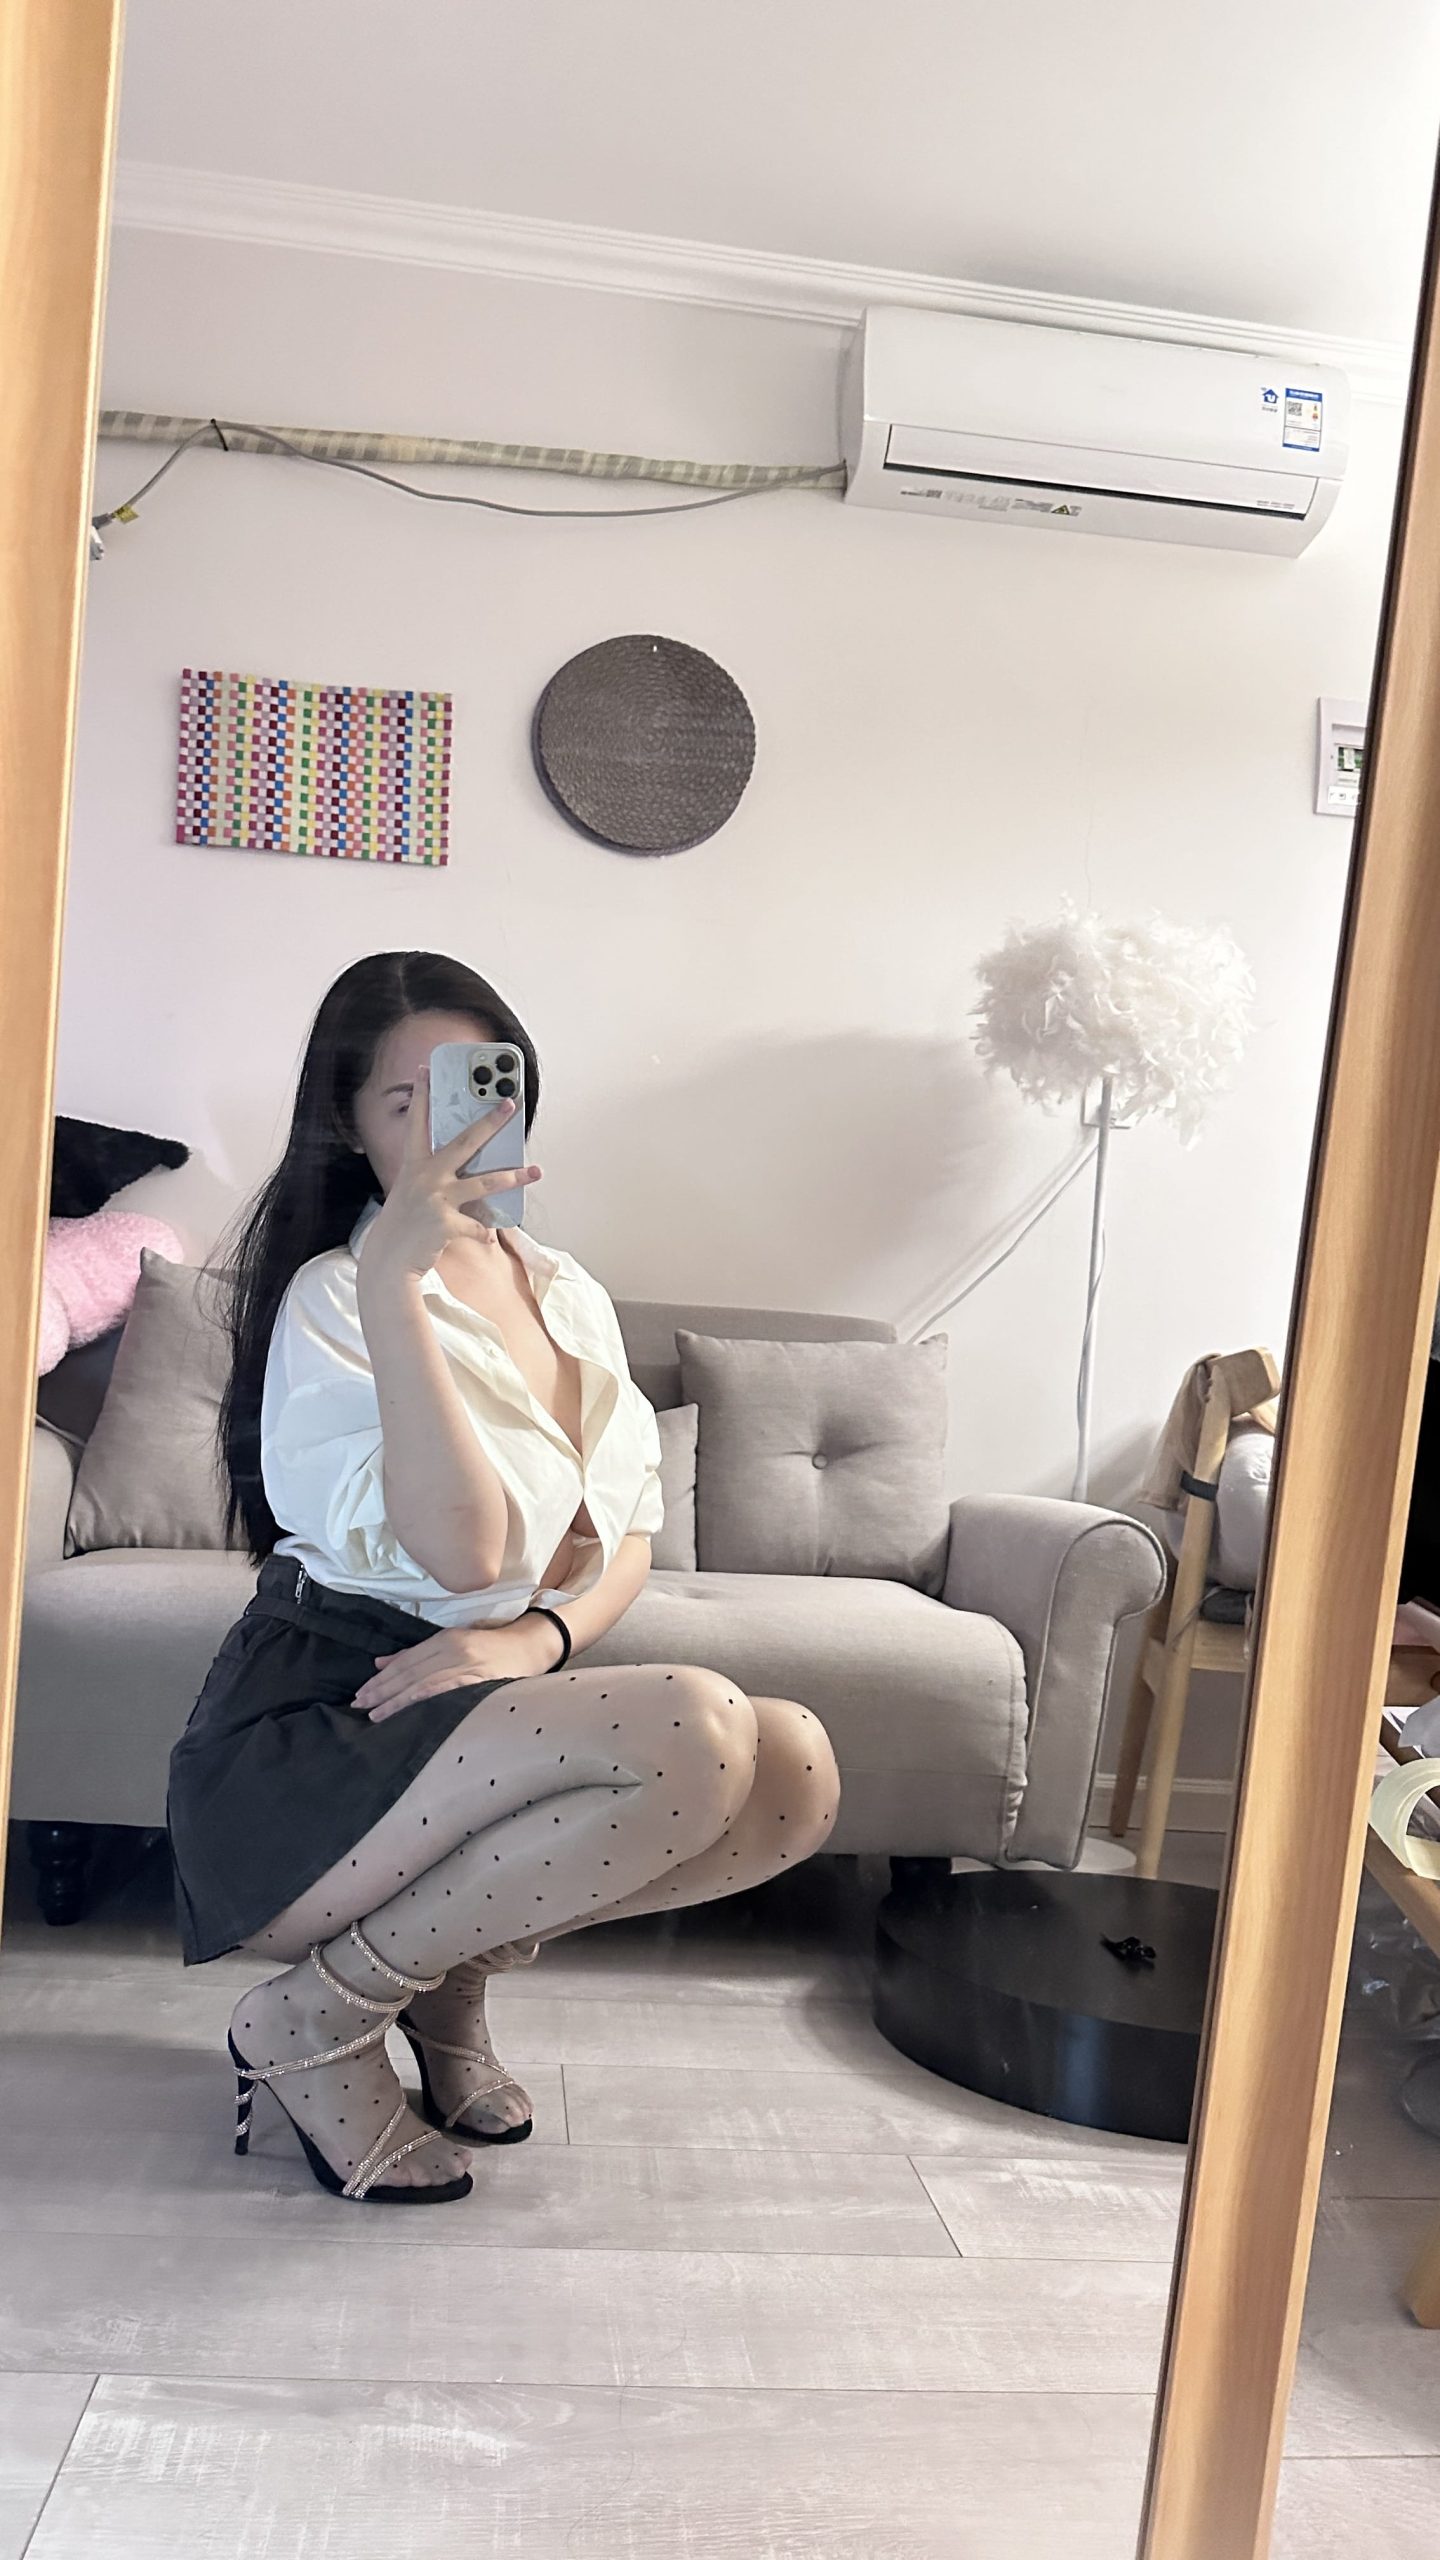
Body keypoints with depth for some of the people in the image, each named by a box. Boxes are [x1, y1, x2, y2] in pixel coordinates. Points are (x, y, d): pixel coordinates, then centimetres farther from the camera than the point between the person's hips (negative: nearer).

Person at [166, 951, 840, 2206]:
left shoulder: (568, 1294, 12)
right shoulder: (332, 1296, -11)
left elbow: (629, 1536, 10)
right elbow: (462, 1549, -24)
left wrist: (542, 1634, -12)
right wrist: (391, 1281, -30)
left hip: (476, 1713, 7)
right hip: (317, 1728, -7)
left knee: (798, 1766, -14)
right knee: (696, 1729, -30)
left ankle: (455, 1964, 5)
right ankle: (316, 2021, -11)